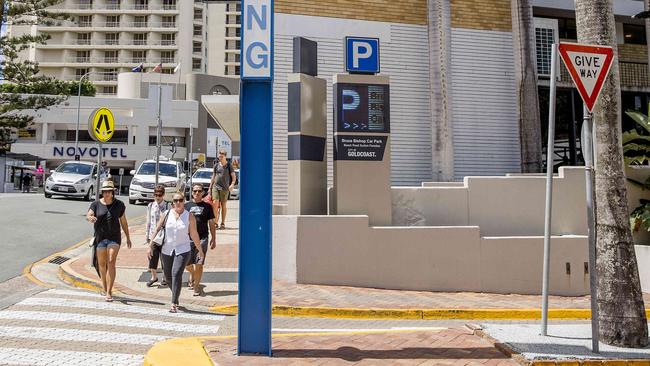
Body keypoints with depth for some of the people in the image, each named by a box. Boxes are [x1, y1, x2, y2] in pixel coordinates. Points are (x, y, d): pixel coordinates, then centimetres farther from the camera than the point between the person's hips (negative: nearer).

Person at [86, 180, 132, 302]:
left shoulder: (119, 205, 1)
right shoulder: (96, 204, 0)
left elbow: (123, 221, 9)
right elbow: (87, 216, -14)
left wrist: (128, 237, 12)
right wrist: (90, 218, -39)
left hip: (114, 237, -2)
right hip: (100, 237, 2)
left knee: (111, 262, -13)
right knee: (102, 263, 13)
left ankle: (109, 292, -15)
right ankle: (104, 287, 35)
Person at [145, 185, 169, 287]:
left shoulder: (168, 206, -6)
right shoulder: (150, 206, 3)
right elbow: (148, 222, 10)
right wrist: (148, 237, 11)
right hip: (153, 237, 2)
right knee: (152, 258, 4)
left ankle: (165, 277, 29)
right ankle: (154, 277, 26)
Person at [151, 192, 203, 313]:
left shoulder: (189, 217, -3)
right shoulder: (166, 214, 1)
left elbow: (194, 235, 3)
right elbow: (157, 229, 3)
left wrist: (200, 250, 8)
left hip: (182, 250, -3)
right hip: (166, 250, 3)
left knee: (176, 274, -17)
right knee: (168, 275, 14)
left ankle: (174, 304, -14)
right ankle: (176, 296, 41)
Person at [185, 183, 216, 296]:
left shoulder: (207, 206, 6)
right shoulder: (186, 206, 8)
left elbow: (212, 224, 9)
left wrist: (213, 239, 6)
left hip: (202, 238, -1)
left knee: (199, 264, -6)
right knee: (187, 263, 5)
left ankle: (196, 286, 8)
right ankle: (192, 274, 39)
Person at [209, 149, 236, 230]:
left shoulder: (229, 166, 2)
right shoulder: (216, 165, 10)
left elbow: (233, 177, 3)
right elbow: (213, 177, 17)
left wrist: (232, 184, -15)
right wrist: (210, 187, 14)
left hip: (225, 188, -2)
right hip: (215, 186, 2)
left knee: (223, 205, 3)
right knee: (215, 203, -12)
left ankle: (223, 223, 11)